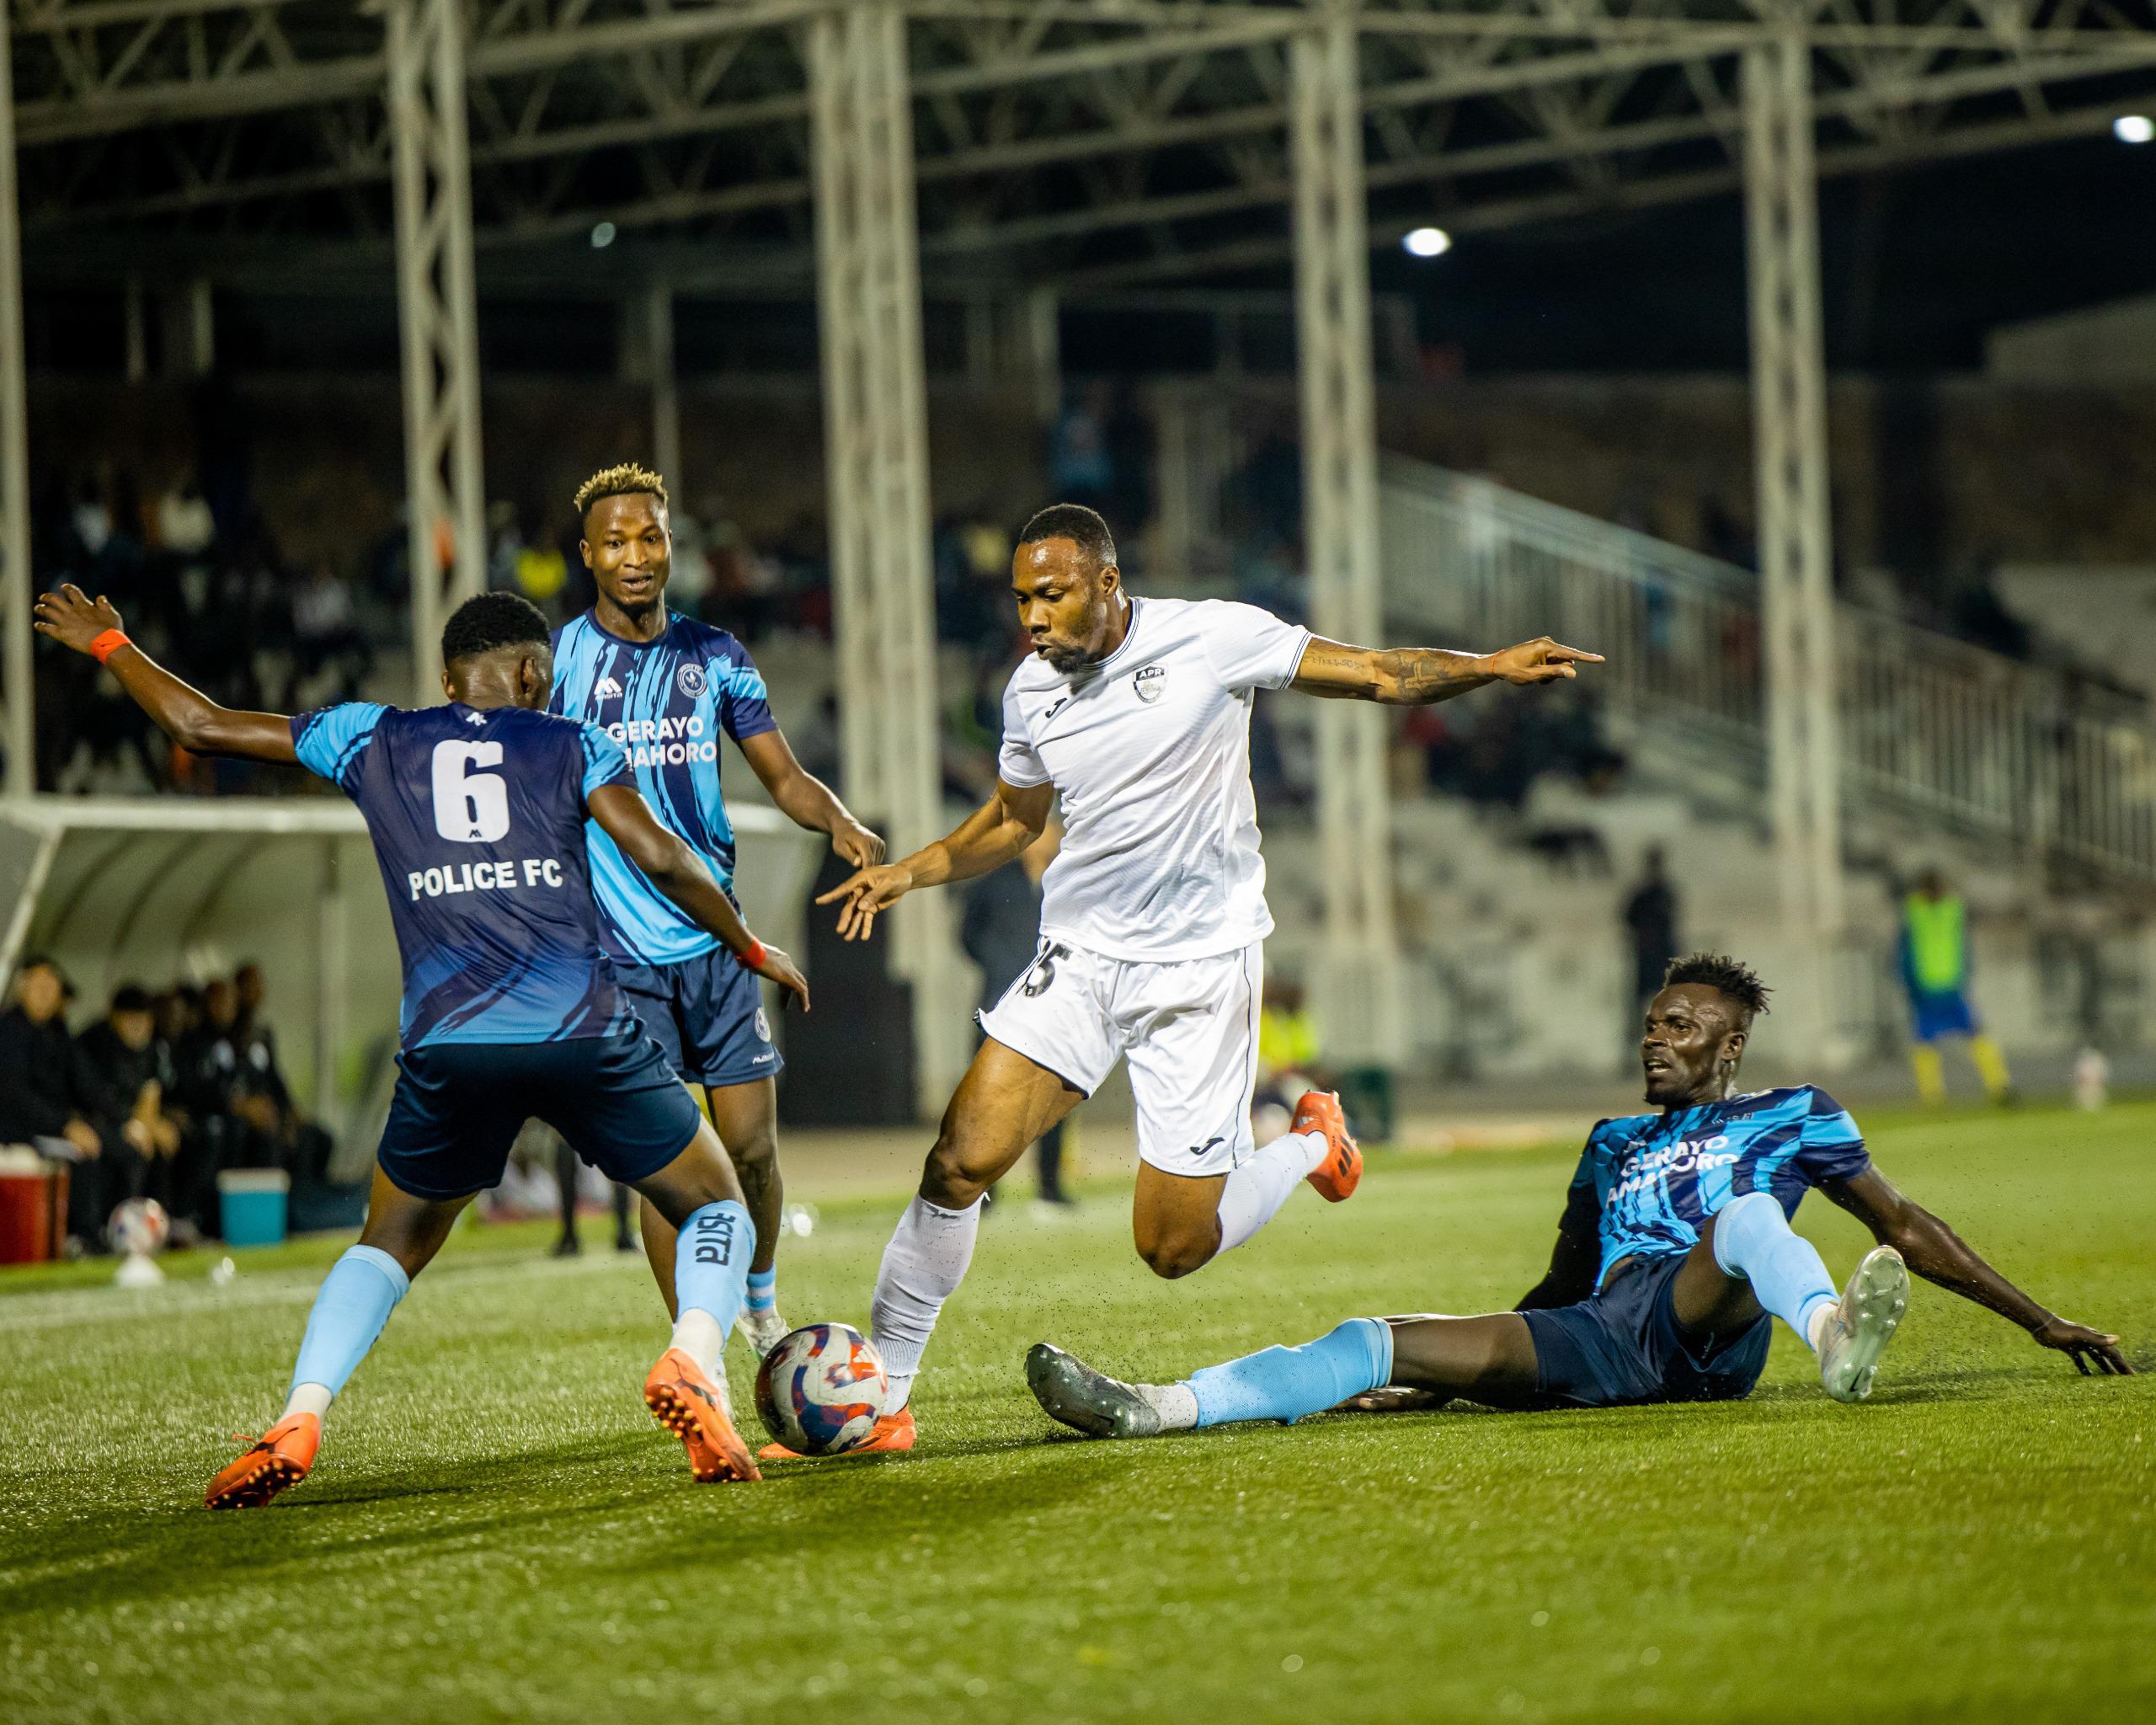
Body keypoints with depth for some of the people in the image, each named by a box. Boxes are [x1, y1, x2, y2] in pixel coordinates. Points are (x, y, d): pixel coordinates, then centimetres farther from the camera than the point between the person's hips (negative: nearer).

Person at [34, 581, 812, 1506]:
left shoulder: (373, 739, 17)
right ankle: (693, 1361, -15)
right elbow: (660, 857, 2)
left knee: (389, 1245, 22)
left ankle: (298, 1419, -1)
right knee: (719, 1209, 15)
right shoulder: (572, 744, 13)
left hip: (447, 1047, 2)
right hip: (585, 1035, -2)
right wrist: (753, 949, 17)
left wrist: (106, 643, 36)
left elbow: (200, 725, 20)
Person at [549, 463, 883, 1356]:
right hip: (620, 951, -3)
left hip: (715, 937, 3)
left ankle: (762, 1306, 29)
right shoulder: (558, 657, -2)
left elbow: (782, 776, 10)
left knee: (752, 1145, 2)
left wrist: (839, 823, -11)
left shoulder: (713, 653, 8)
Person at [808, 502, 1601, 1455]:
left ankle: (1310, 1144, 28)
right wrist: (907, 873, 8)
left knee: (1173, 1247, -3)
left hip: (1201, 965, -4)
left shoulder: (1210, 637, -10)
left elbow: (1378, 673, -5)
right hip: (1078, 962, 4)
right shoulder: (1031, 690, 4)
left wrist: (1492, 666, -19)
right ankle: (881, 1394, -4)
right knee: (959, 1162, -15)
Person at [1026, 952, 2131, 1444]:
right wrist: (1440, 1380, 33)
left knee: (1745, 1210, -35)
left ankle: (1836, 1337, -70)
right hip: (1598, 1345, 4)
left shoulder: (1791, 1116, 18)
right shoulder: (1614, 1144, 32)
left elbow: (1906, 1230, 17)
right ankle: (1153, 1408, -28)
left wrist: (2040, 1322, 13)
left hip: (1706, 1332, -4)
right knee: (1391, 1345, -15)